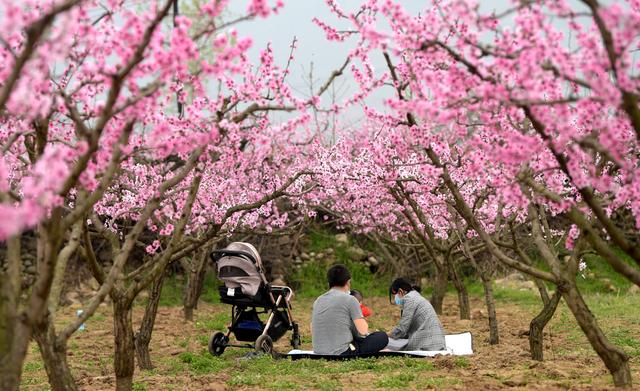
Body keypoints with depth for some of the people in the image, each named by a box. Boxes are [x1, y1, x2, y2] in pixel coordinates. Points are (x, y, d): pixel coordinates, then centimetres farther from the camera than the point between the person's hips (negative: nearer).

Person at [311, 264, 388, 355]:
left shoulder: (317, 301, 10)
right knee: (383, 337, 6)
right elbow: (363, 331, -12)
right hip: (341, 354, -7)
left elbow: (313, 333, 18)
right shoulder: (349, 299, -8)